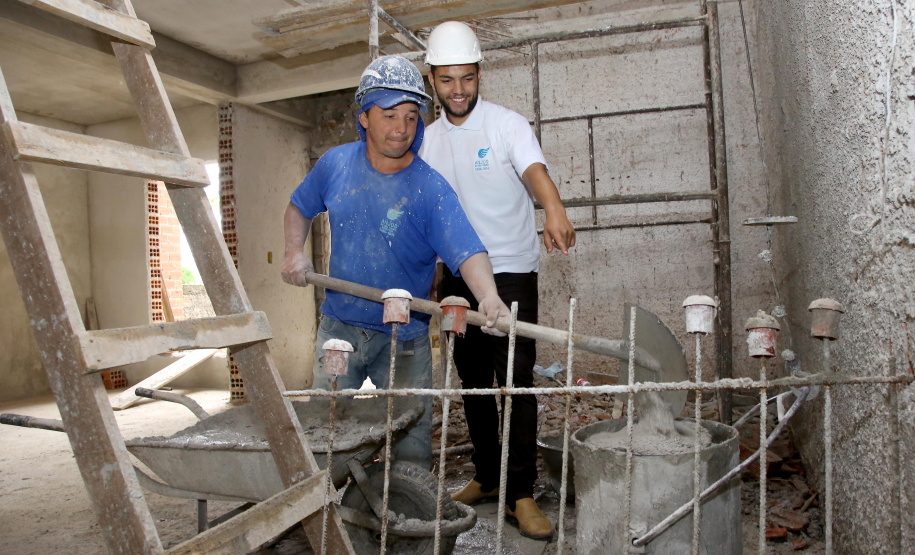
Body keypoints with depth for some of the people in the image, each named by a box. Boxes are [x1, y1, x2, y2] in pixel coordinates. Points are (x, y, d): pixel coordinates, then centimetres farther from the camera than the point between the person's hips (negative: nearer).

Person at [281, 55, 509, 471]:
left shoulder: (431, 189, -17)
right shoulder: (336, 164, -4)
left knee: (411, 444, 6)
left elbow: (467, 250, -31)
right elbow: (300, 207, 15)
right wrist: (295, 251, -2)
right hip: (338, 327, 3)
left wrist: (488, 297, -50)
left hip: (403, 338, -3)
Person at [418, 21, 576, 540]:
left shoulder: (507, 124, -6)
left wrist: (555, 213, -47)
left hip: (510, 270, -5)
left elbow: (535, 170, -26)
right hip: (457, 274, 5)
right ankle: (487, 477, 25)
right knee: (473, 380, 11)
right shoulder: (427, 140, 9)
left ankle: (521, 494, 1)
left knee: (516, 380, -8)